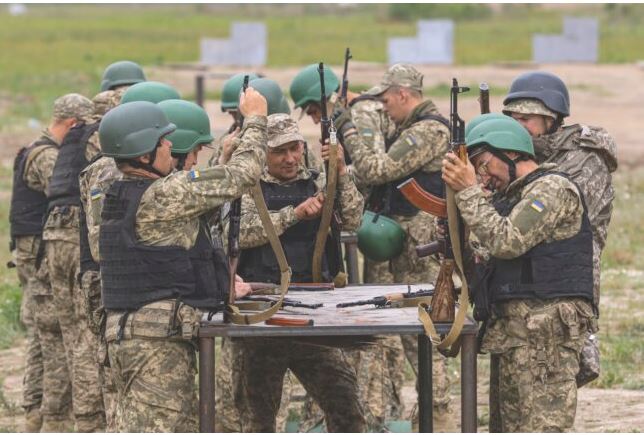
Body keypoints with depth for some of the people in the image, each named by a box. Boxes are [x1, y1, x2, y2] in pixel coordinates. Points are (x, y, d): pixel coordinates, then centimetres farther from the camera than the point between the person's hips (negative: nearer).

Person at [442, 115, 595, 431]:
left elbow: (506, 242, -18)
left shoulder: (553, 188, -8)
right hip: (514, 330, 10)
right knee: (516, 427, 11)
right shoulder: (515, 195, 23)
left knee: (544, 427, -13)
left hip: (546, 330, -10)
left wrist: (469, 191, -11)